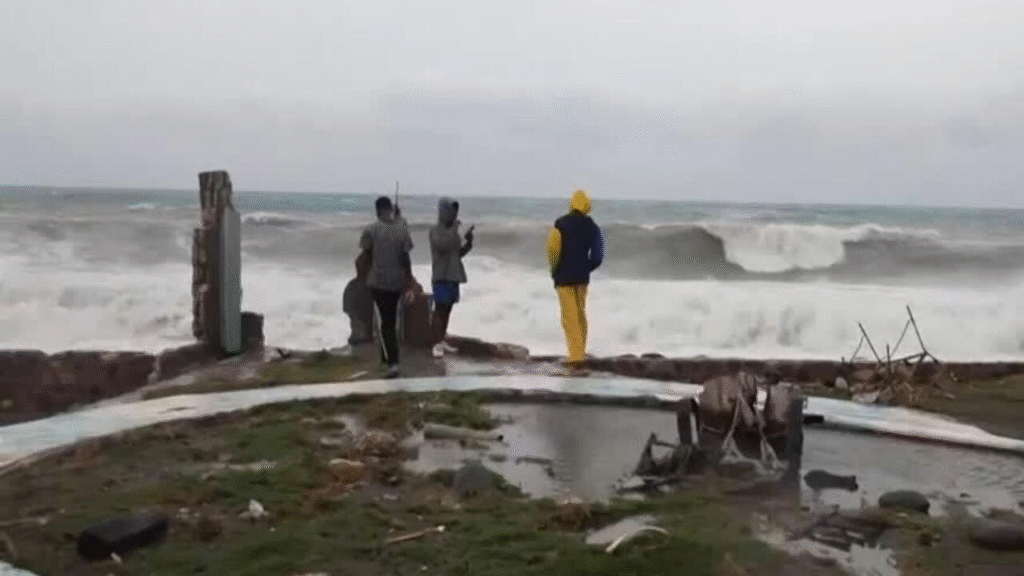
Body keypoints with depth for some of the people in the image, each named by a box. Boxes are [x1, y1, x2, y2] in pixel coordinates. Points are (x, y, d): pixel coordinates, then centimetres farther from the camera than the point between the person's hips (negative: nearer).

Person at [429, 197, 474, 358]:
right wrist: (454, 230, -21)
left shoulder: (453, 230, 15)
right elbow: (442, 246, -25)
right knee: (439, 309, -7)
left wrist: (468, 242, 2)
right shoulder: (436, 230, -8)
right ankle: (436, 345, -4)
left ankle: (442, 342, 19)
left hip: (453, 276, 8)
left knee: (447, 309, 11)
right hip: (441, 276, -8)